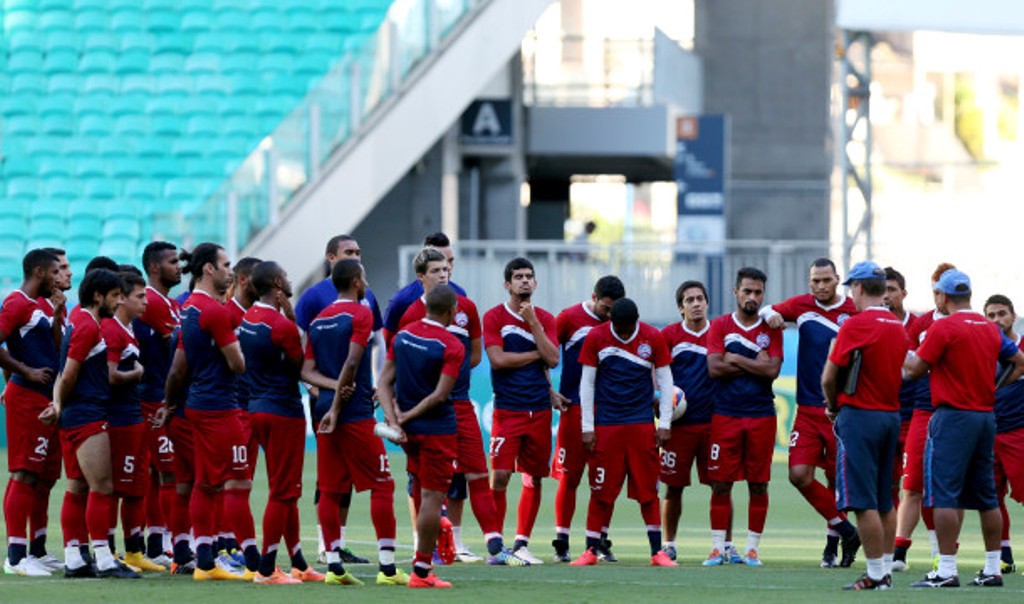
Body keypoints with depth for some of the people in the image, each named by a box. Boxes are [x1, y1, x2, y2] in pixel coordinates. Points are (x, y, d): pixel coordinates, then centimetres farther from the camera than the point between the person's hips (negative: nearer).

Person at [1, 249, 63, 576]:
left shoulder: (37, 306, 19)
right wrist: (27, 372, -18)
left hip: (44, 399, 10)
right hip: (27, 399, -10)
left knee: (40, 478, 12)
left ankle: (34, 552, 17)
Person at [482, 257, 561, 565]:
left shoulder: (545, 319, 10)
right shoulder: (494, 317, 0)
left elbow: (552, 359, -3)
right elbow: (498, 359, -12)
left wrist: (532, 321, -8)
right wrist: (537, 354, -5)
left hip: (540, 409, 4)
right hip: (507, 409, -4)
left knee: (534, 479, 5)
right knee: (500, 475, -11)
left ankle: (521, 544, 14)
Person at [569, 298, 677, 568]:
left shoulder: (653, 338, 1)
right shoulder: (595, 338, -1)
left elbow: (665, 382, 6)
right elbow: (587, 384, 3)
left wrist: (664, 424, 1)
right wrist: (587, 428, -1)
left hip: (642, 424, 1)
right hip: (606, 425, -1)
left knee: (648, 490, 1)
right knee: (601, 491, 0)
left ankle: (657, 551, 5)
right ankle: (591, 550, 7)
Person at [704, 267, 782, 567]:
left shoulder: (771, 329, 5)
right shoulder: (720, 326, 5)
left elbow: (772, 370, -8)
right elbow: (714, 368, -8)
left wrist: (735, 359, -8)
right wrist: (755, 365, -8)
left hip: (761, 415, 0)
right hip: (725, 415, 0)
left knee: (758, 484, 2)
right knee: (721, 483, -1)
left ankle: (752, 548, 9)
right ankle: (718, 547, 5)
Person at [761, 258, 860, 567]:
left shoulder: (854, 312, -5)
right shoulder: (802, 306, 5)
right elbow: (767, 310, 21)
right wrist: (770, 314, -4)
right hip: (808, 409, 3)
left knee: (836, 479, 3)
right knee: (799, 474, -8)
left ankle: (833, 542, 19)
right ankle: (846, 530, 4)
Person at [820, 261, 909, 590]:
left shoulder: (856, 325, -13)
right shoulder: (898, 326, 9)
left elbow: (828, 378, -11)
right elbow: (902, 373, 14)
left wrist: (833, 406, 9)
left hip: (859, 415, -8)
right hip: (892, 414, 8)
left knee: (864, 501, -5)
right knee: (884, 500, 14)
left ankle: (876, 574, -7)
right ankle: (886, 570, 16)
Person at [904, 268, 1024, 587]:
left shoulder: (943, 328, -11)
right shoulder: (990, 329, 11)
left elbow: (915, 369, -8)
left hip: (953, 416, -7)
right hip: (986, 415, 7)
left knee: (944, 495, -7)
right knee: (986, 496, 12)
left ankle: (946, 570, -12)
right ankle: (993, 569, 14)